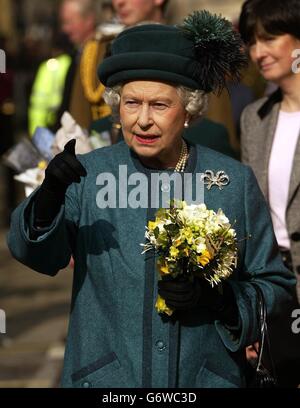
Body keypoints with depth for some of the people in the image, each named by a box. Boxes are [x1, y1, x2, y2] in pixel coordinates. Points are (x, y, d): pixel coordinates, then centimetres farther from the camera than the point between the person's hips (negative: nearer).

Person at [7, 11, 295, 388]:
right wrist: (50, 197, -34)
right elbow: (35, 255, -15)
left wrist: (218, 299, -17)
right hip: (104, 380, 0)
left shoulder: (235, 182, -3)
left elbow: (274, 285, 2)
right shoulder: (88, 174, -3)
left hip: (207, 378, 0)